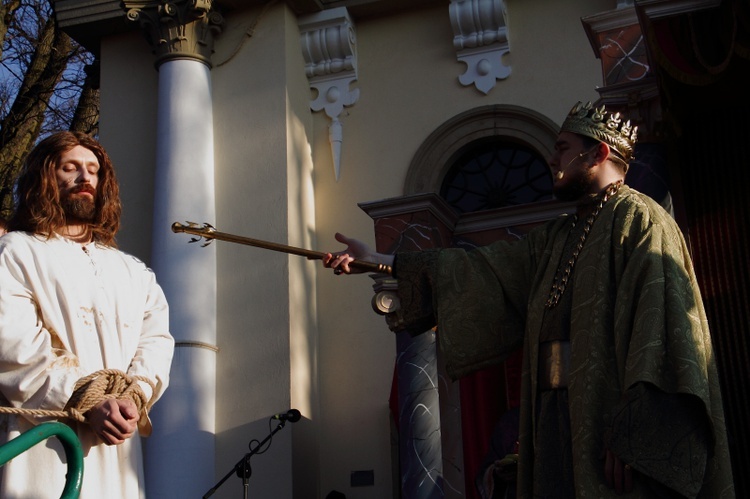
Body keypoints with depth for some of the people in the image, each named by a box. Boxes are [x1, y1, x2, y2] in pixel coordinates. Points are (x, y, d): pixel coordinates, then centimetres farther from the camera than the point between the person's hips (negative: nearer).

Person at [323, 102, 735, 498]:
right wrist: (381, 261, 20)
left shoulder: (639, 221, -5)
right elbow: (480, 271, 21)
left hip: (609, 421, -8)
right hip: (556, 422, 8)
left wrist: (632, 434, -23)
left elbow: (661, 329, -16)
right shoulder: (556, 237, 20)